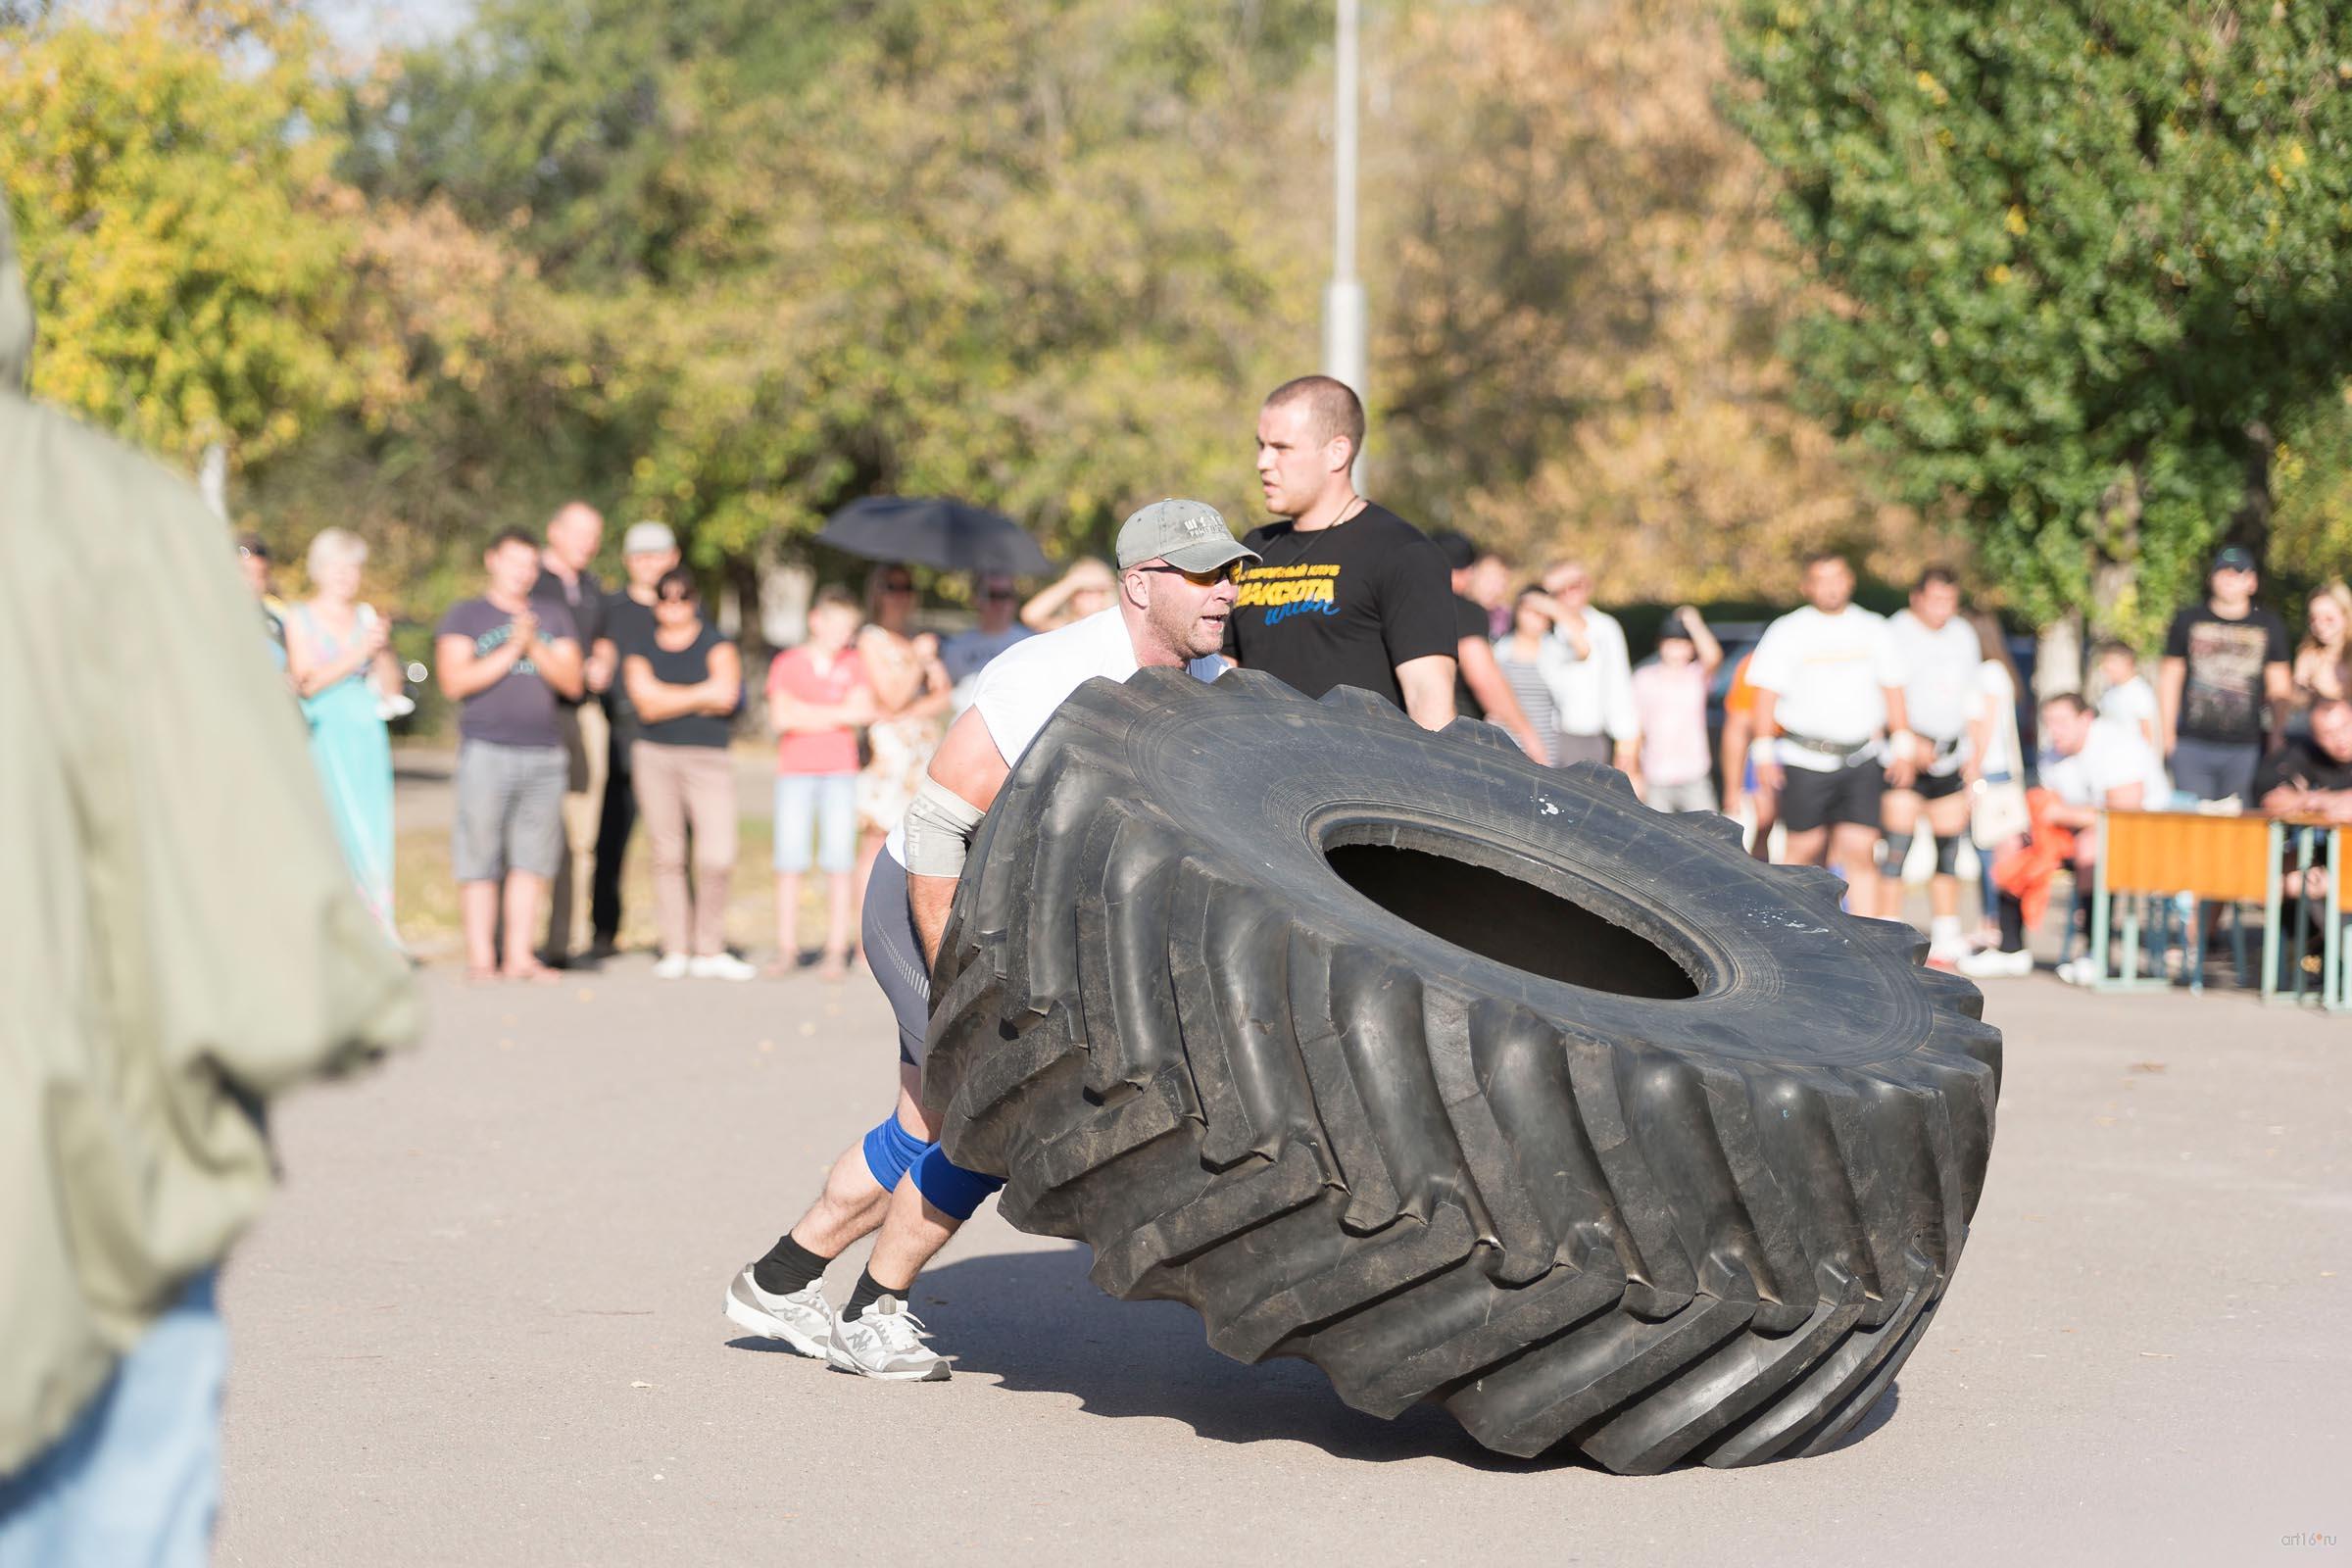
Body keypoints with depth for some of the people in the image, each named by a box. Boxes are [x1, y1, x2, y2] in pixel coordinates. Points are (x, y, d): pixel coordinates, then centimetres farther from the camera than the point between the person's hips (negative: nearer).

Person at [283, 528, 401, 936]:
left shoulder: (368, 618, 16)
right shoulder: (300, 620, 7)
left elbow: (392, 687, 12)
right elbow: (307, 682, -7)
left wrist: (382, 650, -5)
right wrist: (357, 653, -12)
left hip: (368, 734, 3)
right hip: (323, 734, -3)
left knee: (374, 824, -5)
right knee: (345, 830, -10)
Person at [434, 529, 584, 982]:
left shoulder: (554, 618, 18)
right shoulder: (464, 617, 8)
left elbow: (572, 683, 8)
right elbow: (455, 682, -4)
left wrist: (535, 647, -7)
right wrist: (510, 651, -9)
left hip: (545, 753, 3)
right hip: (486, 752, -3)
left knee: (533, 858, 1)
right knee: (480, 858, -6)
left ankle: (520, 955, 4)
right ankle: (480, 957, -4)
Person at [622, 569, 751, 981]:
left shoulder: (717, 647, 9)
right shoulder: (640, 652, 13)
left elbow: (726, 698, -8)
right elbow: (646, 704, -3)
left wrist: (670, 699, -2)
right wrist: (703, 693, -4)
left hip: (709, 757, -2)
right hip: (654, 756, 2)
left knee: (718, 857, -13)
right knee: (667, 855, 0)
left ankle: (710, 951, -3)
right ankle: (675, 951, 5)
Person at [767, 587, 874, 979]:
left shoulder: (853, 664, 10)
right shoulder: (787, 663, 5)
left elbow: (865, 711, -4)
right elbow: (781, 717, -7)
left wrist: (808, 713, -8)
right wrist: (837, 714, -5)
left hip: (840, 772, 1)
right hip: (795, 770, -1)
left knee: (839, 865, -3)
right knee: (789, 862, -5)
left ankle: (836, 952, -1)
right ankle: (787, 950, 0)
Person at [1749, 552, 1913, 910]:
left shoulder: (1873, 629, 10)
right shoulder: (1786, 632, 2)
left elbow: (1892, 689, 16)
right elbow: (1766, 695, 0)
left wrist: (1903, 746, 10)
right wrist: (1764, 753, -7)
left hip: (1862, 759, 2)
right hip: (1805, 761, -2)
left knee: (1860, 851, -7)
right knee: (1805, 850, 2)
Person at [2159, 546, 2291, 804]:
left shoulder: (2270, 627, 8)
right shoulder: (2188, 621, 7)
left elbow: (2279, 690, 10)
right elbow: (2170, 678, 11)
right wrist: (2167, 735, 5)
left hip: (2243, 749, 0)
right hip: (2191, 746, 0)